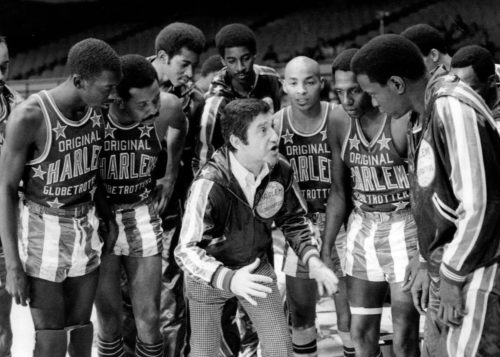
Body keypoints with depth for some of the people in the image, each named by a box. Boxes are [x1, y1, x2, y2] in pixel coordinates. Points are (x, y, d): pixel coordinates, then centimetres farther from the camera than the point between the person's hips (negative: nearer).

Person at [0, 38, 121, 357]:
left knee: (81, 324, 14)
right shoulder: (29, 117, -22)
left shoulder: (96, 110, -5)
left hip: (86, 228, 5)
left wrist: (108, 217, 2)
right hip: (44, 230, -5)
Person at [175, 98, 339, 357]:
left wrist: (312, 259, -14)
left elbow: (293, 220, 2)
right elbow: (187, 251, -33)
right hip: (209, 274, -4)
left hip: (256, 268, 4)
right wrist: (228, 279, -48)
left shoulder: (280, 173, -17)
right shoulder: (209, 185, -33)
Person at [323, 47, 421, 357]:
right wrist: (326, 249, 10)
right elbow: (339, 192, 10)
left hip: (405, 227, -6)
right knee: (361, 332, 10)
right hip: (363, 228, 6)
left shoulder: (404, 119, -17)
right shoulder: (340, 122, 0)